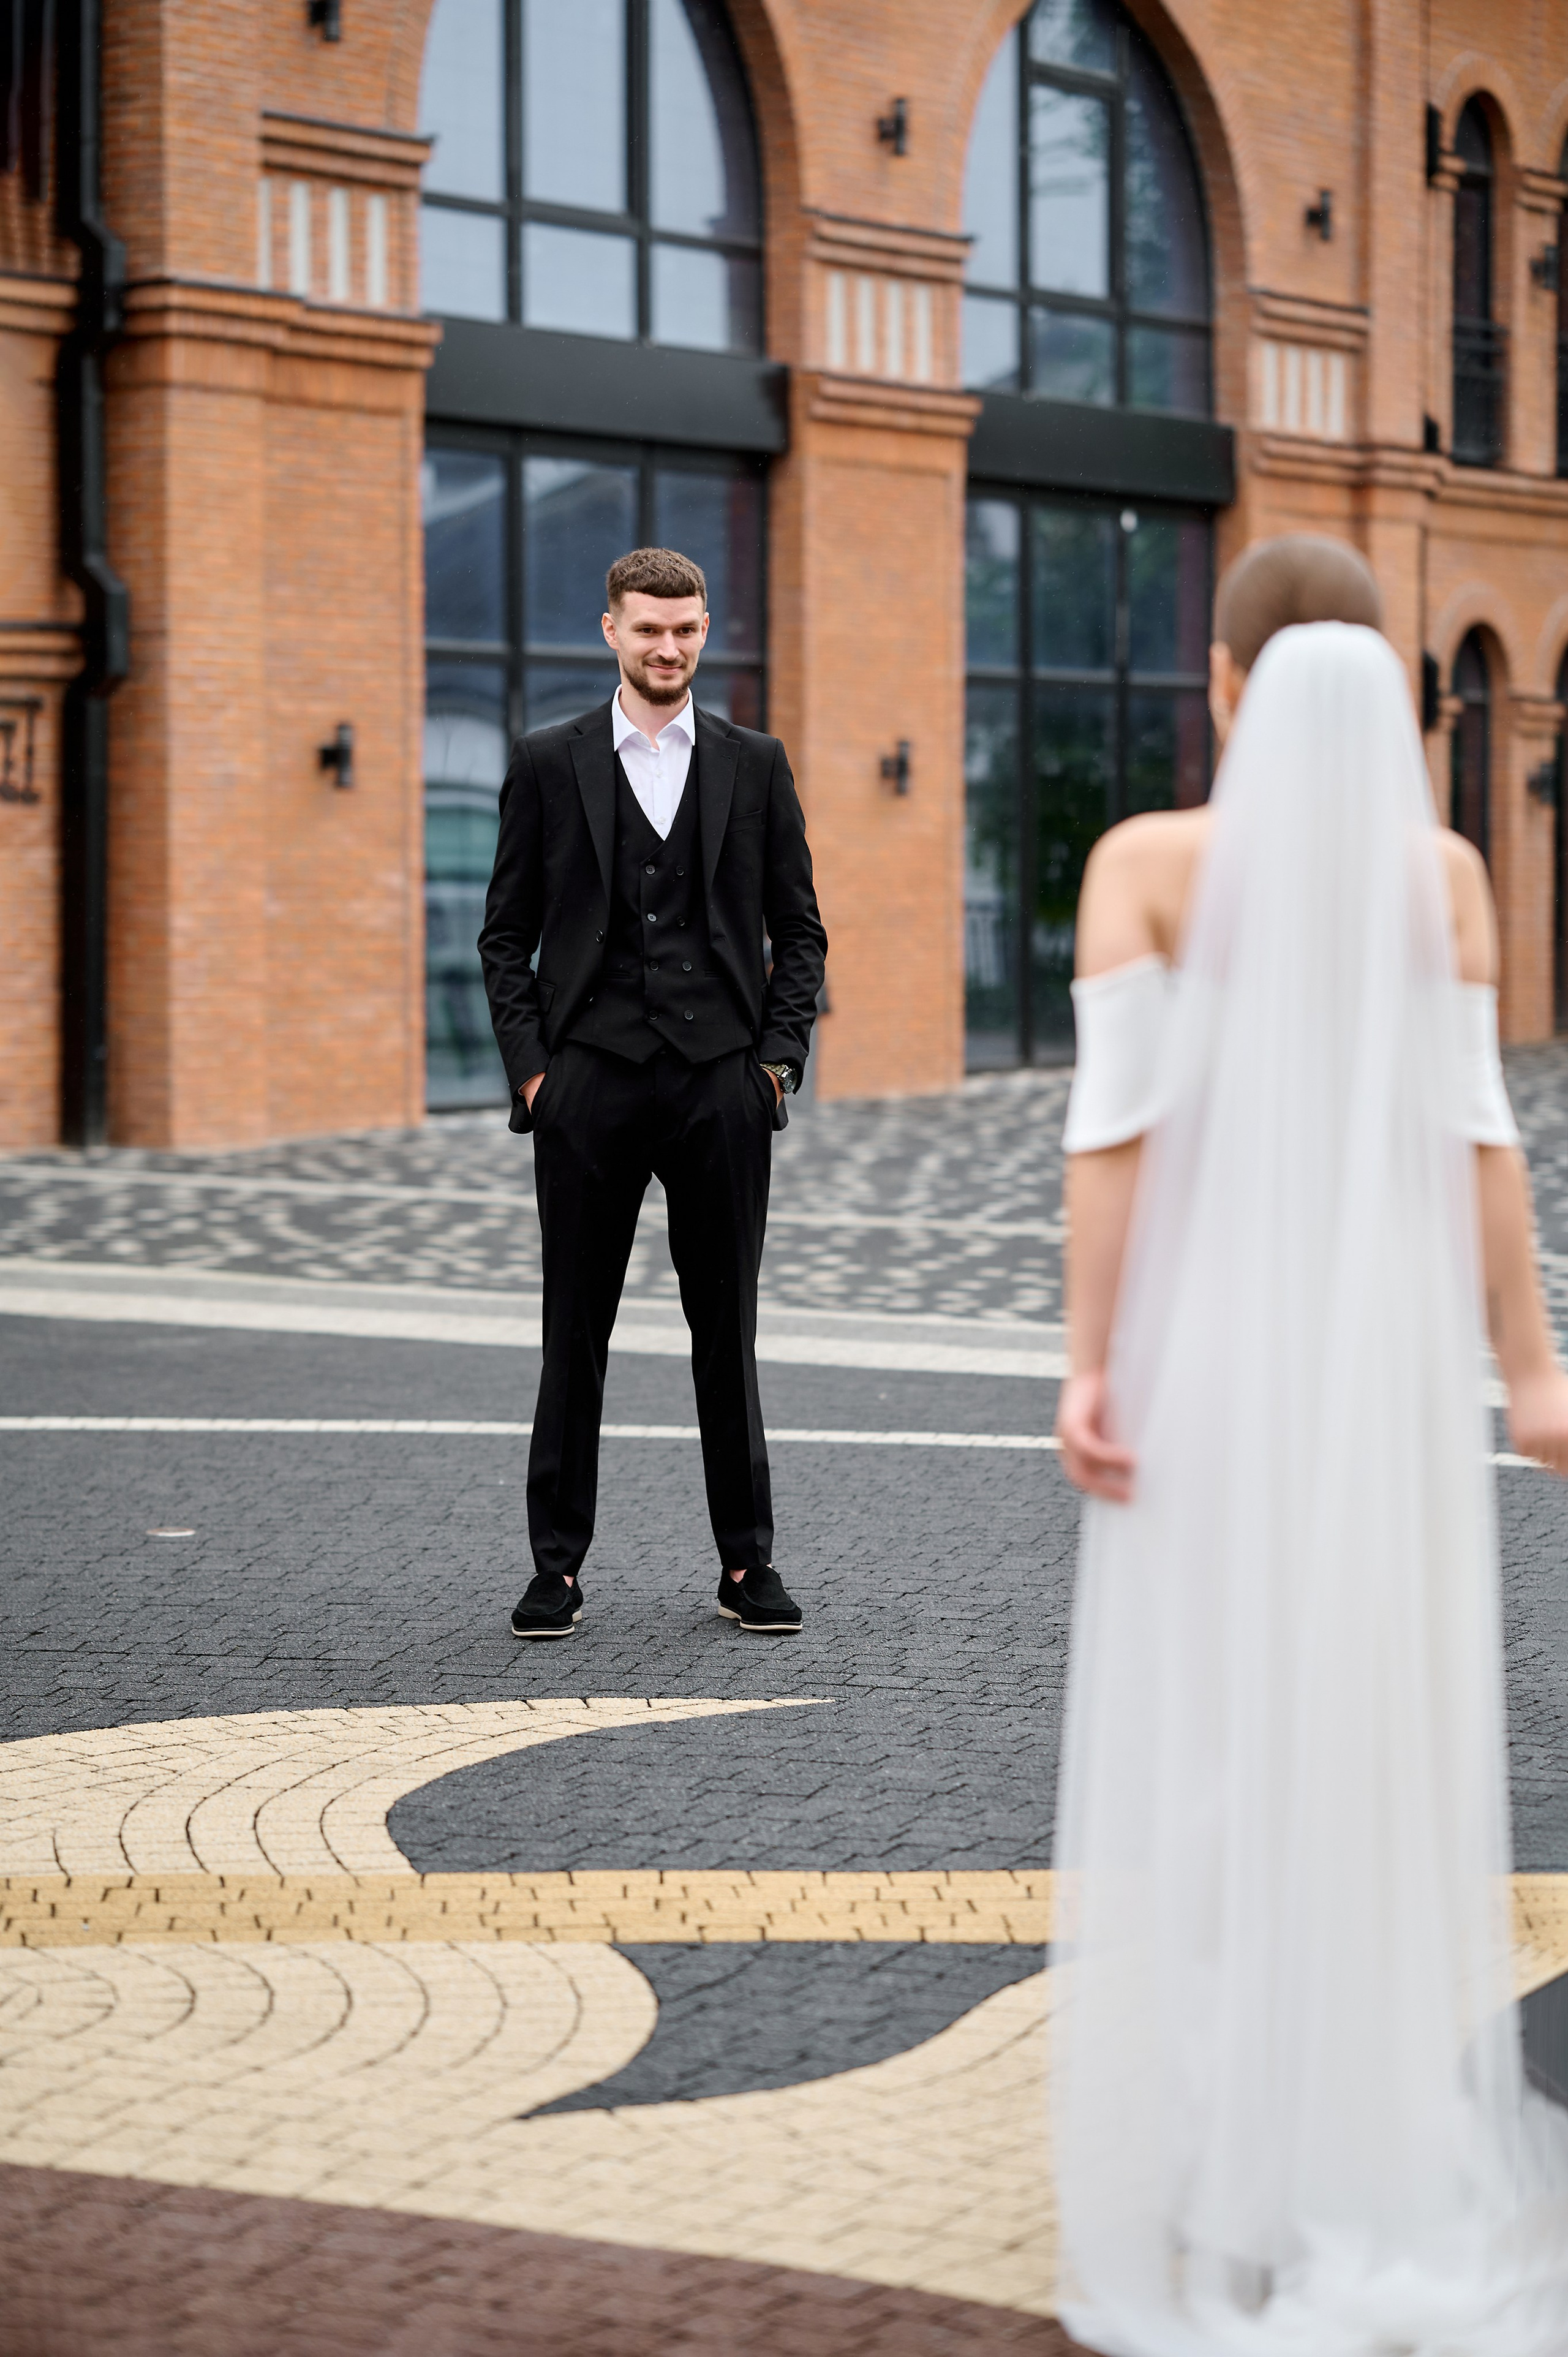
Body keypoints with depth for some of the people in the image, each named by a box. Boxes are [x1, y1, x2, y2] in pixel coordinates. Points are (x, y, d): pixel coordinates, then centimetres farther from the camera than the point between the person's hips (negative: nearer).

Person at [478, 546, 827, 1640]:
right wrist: (529, 1066, -3)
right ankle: (558, 1566, 10)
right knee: (575, 1333, 3)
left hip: (721, 1079, 1)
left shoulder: (756, 764, 9)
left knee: (728, 1329, 6)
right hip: (589, 1080, -1)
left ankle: (747, 1561, 14)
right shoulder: (549, 763, 6)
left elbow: (799, 930, 11)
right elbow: (507, 934, 7)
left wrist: (777, 1055, 0)